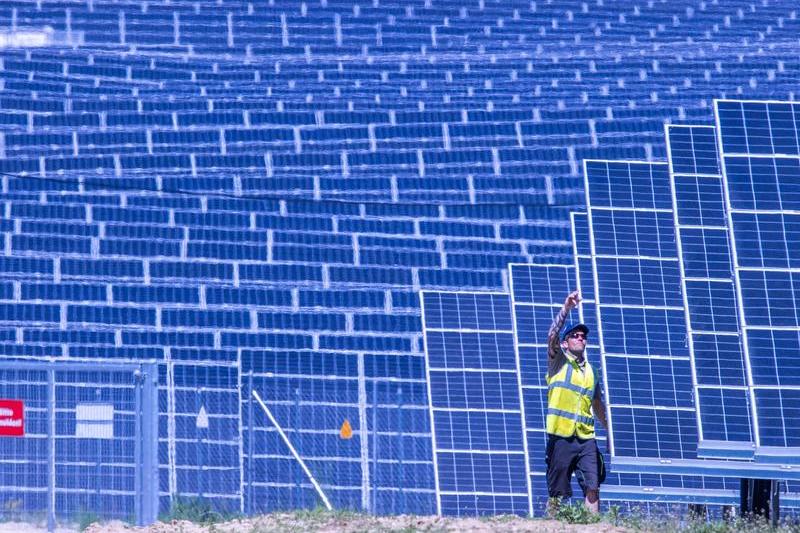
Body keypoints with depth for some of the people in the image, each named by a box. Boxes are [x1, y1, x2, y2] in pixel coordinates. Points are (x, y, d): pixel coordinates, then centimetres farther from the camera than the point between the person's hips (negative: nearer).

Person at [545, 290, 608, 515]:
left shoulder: (590, 370, 17)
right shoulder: (558, 361, 3)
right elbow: (552, 336, -15)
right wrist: (567, 308, -26)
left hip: (586, 439, 4)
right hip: (561, 437, -4)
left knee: (593, 487, -7)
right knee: (558, 493, -1)